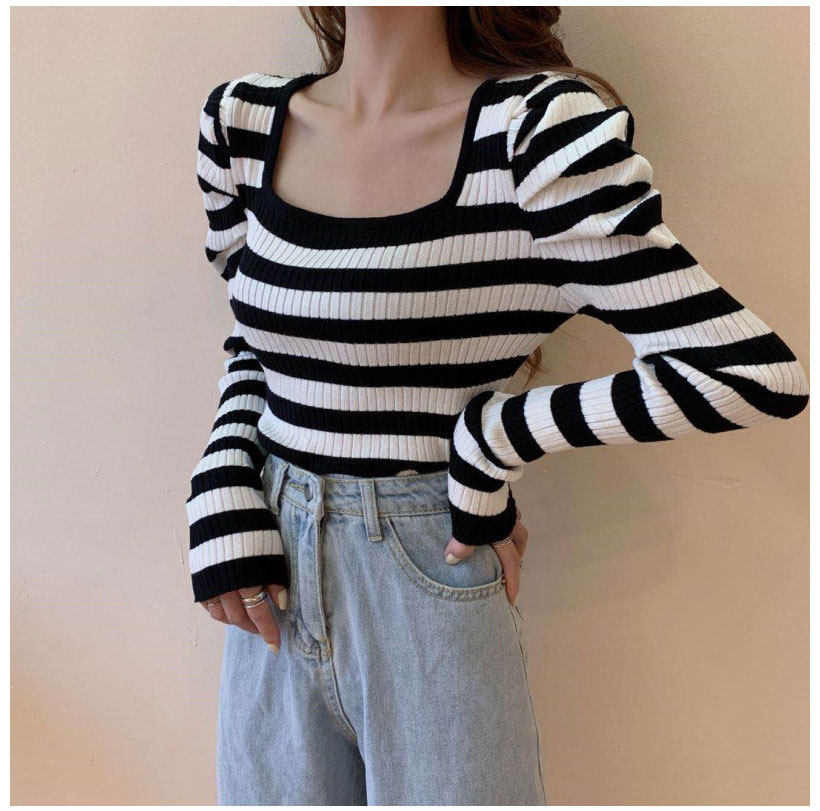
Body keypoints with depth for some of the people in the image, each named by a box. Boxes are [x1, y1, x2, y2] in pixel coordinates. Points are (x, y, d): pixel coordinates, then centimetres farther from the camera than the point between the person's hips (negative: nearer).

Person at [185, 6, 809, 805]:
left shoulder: (535, 130, -16)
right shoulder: (240, 118, 0)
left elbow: (754, 372, -18)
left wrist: (489, 441, -14)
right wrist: (223, 507, 0)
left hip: (431, 593, -4)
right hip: (270, 582, 5)